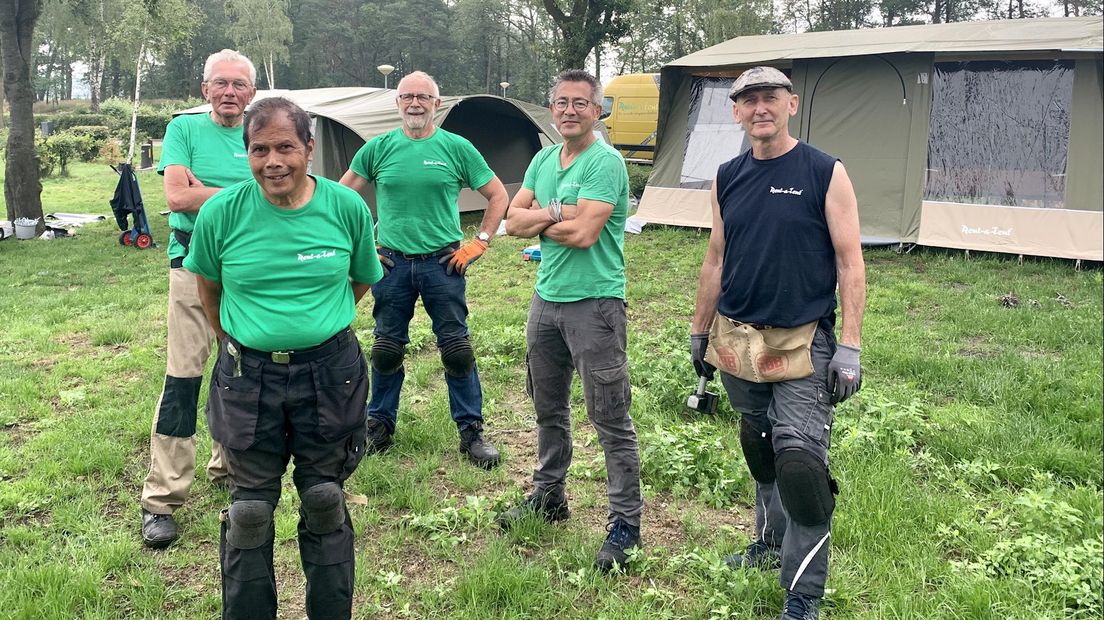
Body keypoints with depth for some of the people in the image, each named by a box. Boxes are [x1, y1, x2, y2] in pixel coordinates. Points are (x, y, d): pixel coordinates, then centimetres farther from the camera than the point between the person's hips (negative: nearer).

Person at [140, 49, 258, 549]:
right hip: (196, 263, -4)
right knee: (183, 380, -6)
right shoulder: (185, 129, 1)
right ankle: (161, 499, -1)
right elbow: (176, 195, -12)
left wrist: (205, 190, -11)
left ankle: (228, 467, 29)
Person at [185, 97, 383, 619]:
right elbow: (209, 288, 8)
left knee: (324, 503, 12)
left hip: (330, 372, 0)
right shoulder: (222, 212, -9)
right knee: (250, 510, 9)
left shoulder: (348, 208, -8)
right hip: (248, 376, 0)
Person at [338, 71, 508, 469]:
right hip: (391, 263, 2)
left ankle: (471, 432, 13)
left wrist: (478, 244, 0)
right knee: (387, 350, 10)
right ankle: (378, 428, 26)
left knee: (457, 349, 1)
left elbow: (498, 197, 6)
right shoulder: (378, 148, 3)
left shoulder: (456, 148, 0)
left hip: (443, 262, -1)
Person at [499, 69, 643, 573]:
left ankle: (625, 521, 8)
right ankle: (548, 494, 37)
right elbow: (513, 220, 4)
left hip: (594, 304, -8)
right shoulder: (543, 160, 12)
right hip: (546, 299, 8)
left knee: (610, 419, -2)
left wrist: (539, 221, -7)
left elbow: (584, 234, -23)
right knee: (548, 408, 20)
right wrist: (557, 213, -13)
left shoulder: (606, 162, -13)